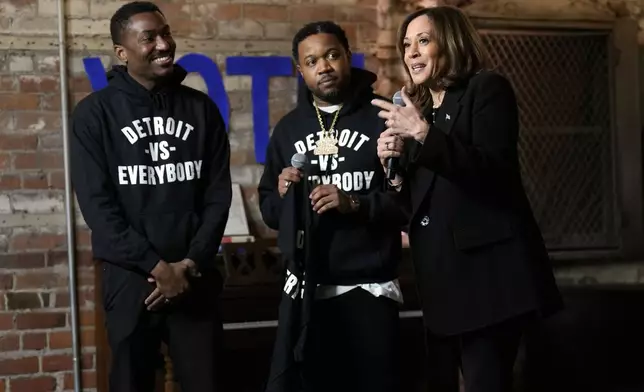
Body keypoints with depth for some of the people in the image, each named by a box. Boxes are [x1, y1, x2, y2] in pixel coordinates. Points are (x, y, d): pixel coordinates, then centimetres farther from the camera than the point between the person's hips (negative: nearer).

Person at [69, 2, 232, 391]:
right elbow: (97, 204, -7)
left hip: (195, 276, 2)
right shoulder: (96, 113, -1)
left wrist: (191, 263, -9)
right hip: (131, 278, -2)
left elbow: (218, 195, 4)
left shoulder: (201, 108, 7)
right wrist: (157, 266, -13)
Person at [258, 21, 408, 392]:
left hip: (369, 290, -3)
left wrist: (355, 204, -18)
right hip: (304, 289, 3)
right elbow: (269, 210, 16)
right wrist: (282, 194, -5)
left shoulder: (383, 119, 0)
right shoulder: (288, 128, 14)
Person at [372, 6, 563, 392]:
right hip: (442, 276, 7)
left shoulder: (488, 89, -2)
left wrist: (424, 134, -21)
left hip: (488, 269, -7)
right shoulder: (418, 107, 18)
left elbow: (494, 171, -16)